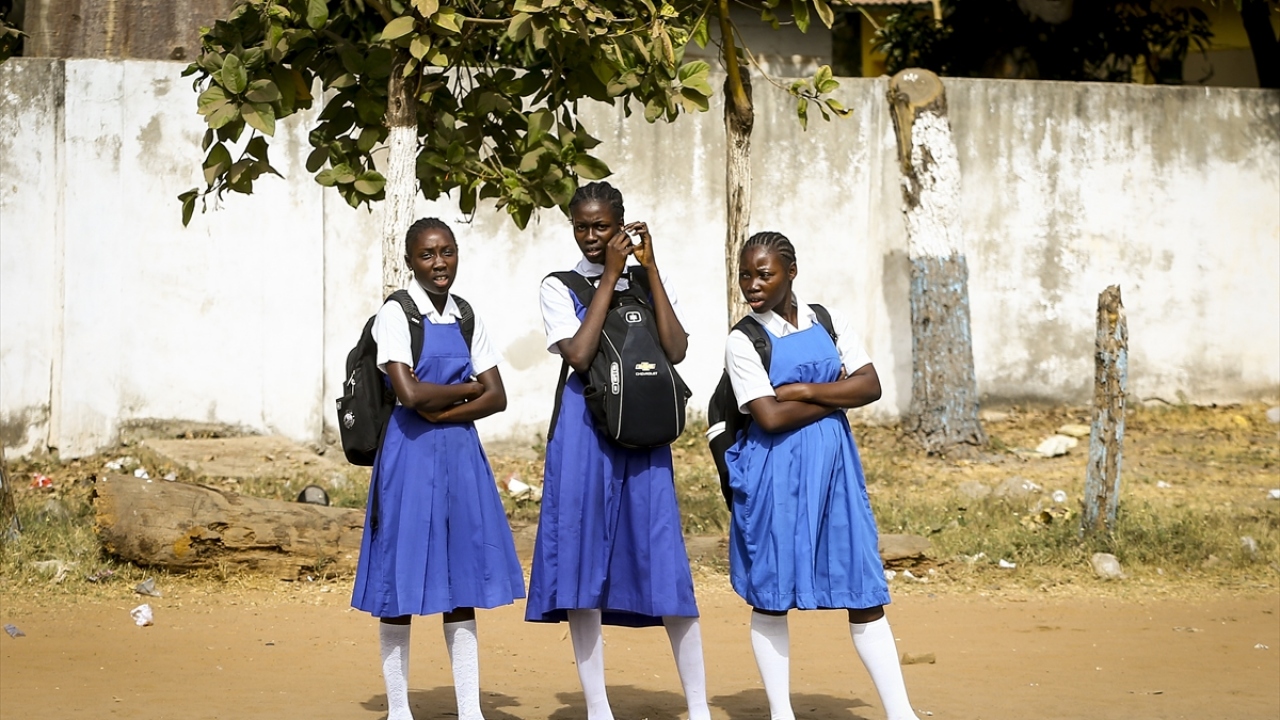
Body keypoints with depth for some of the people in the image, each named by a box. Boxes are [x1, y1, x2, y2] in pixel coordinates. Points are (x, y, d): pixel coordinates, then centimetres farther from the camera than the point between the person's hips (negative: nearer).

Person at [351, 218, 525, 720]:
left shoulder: (467, 320, 10)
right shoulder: (395, 315, -6)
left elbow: (497, 398, 3)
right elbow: (409, 393, -18)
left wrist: (440, 412, -11)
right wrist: (467, 388, -5)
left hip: (461, 455, 5)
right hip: (411, 456, -5)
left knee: (462, 583, 6)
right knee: (402, 579, 0)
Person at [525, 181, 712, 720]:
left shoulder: (647, 281, 10)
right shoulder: (559, 287, 4)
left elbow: (676, 350, -6)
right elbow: (579, 354, -13)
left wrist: (650, 268, -7)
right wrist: (610, 275, -9)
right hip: (585, 431, -1)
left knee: (664, 561, -2)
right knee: (582, 561, -3)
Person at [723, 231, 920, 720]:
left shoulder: (828, 322, 6)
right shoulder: (742, 341, -5)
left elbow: (871, 385, -2)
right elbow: (770, 416, -15)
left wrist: (807, 391, -12)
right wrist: (837, 395, -7)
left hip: (834, 467, 3)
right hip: (774, 474, -3)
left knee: (863, 591, 2)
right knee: (770, 593, 3)